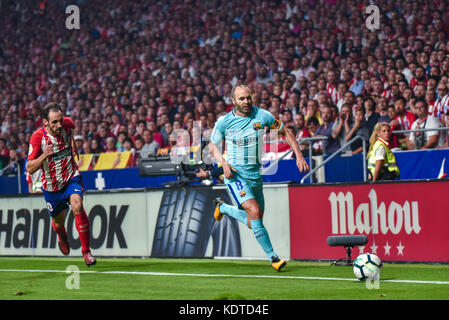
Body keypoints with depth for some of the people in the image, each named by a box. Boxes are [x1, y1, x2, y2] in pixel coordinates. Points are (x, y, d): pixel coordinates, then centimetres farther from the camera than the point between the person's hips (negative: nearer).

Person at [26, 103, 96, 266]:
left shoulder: (67, 124, -12)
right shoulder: (38, 137, -22)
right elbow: (29, 168, -25)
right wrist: (44, 155, -40)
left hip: (71, 178, 0)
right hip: (51, 186, 0)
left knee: (77, 206, -26)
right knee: (58, 221, 15)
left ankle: (86, 251, -16)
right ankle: (62, 236, 55)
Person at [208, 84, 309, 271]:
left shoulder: (262, 116, -4)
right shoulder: (224, 122, -6)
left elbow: (286, 132, 7)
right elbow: (213, 145, 8)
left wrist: (299, 156, -3)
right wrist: (223, 162, -11)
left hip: (255, 175, 4)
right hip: (235, 174, -4)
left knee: (253, 223, 11)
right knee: (255, 212, -23)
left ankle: (222, 207, 38)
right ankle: (272, 256, -13)